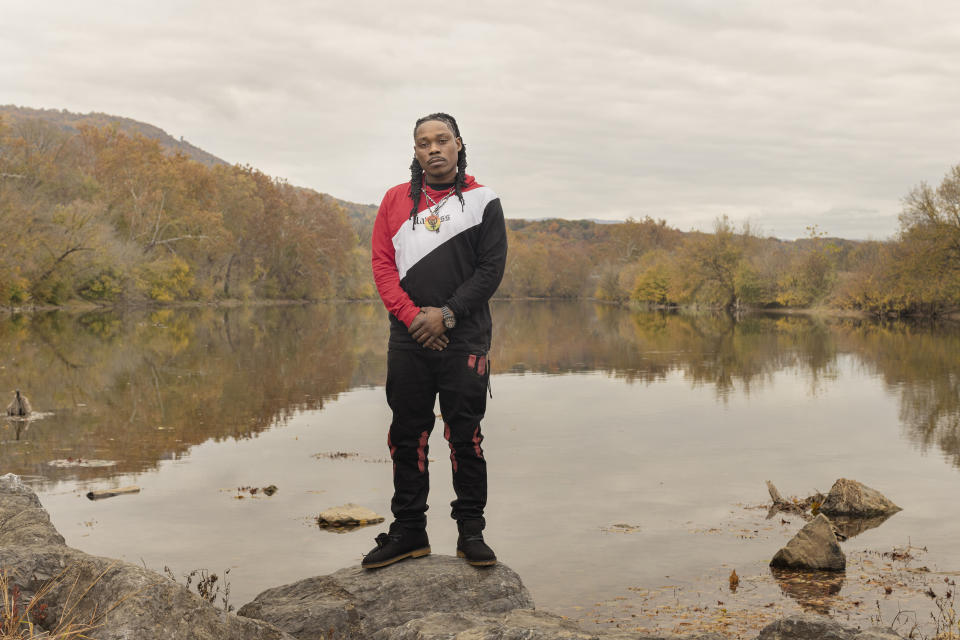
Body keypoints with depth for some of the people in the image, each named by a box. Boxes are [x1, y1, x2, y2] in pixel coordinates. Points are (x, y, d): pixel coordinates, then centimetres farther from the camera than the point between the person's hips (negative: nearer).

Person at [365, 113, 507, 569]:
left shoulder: (483, 201, 5)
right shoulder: (396, 200, 11)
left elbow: (492, 268, -2)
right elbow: (382, 263, 5)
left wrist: (446, 315, -12)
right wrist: (412, 316, -9)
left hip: (464, 339, -2)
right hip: (408, 339, 3)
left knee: (465, 436, 2)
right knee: (407, 436, 7)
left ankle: (471, 530, 12)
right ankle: (408, 531, 17)